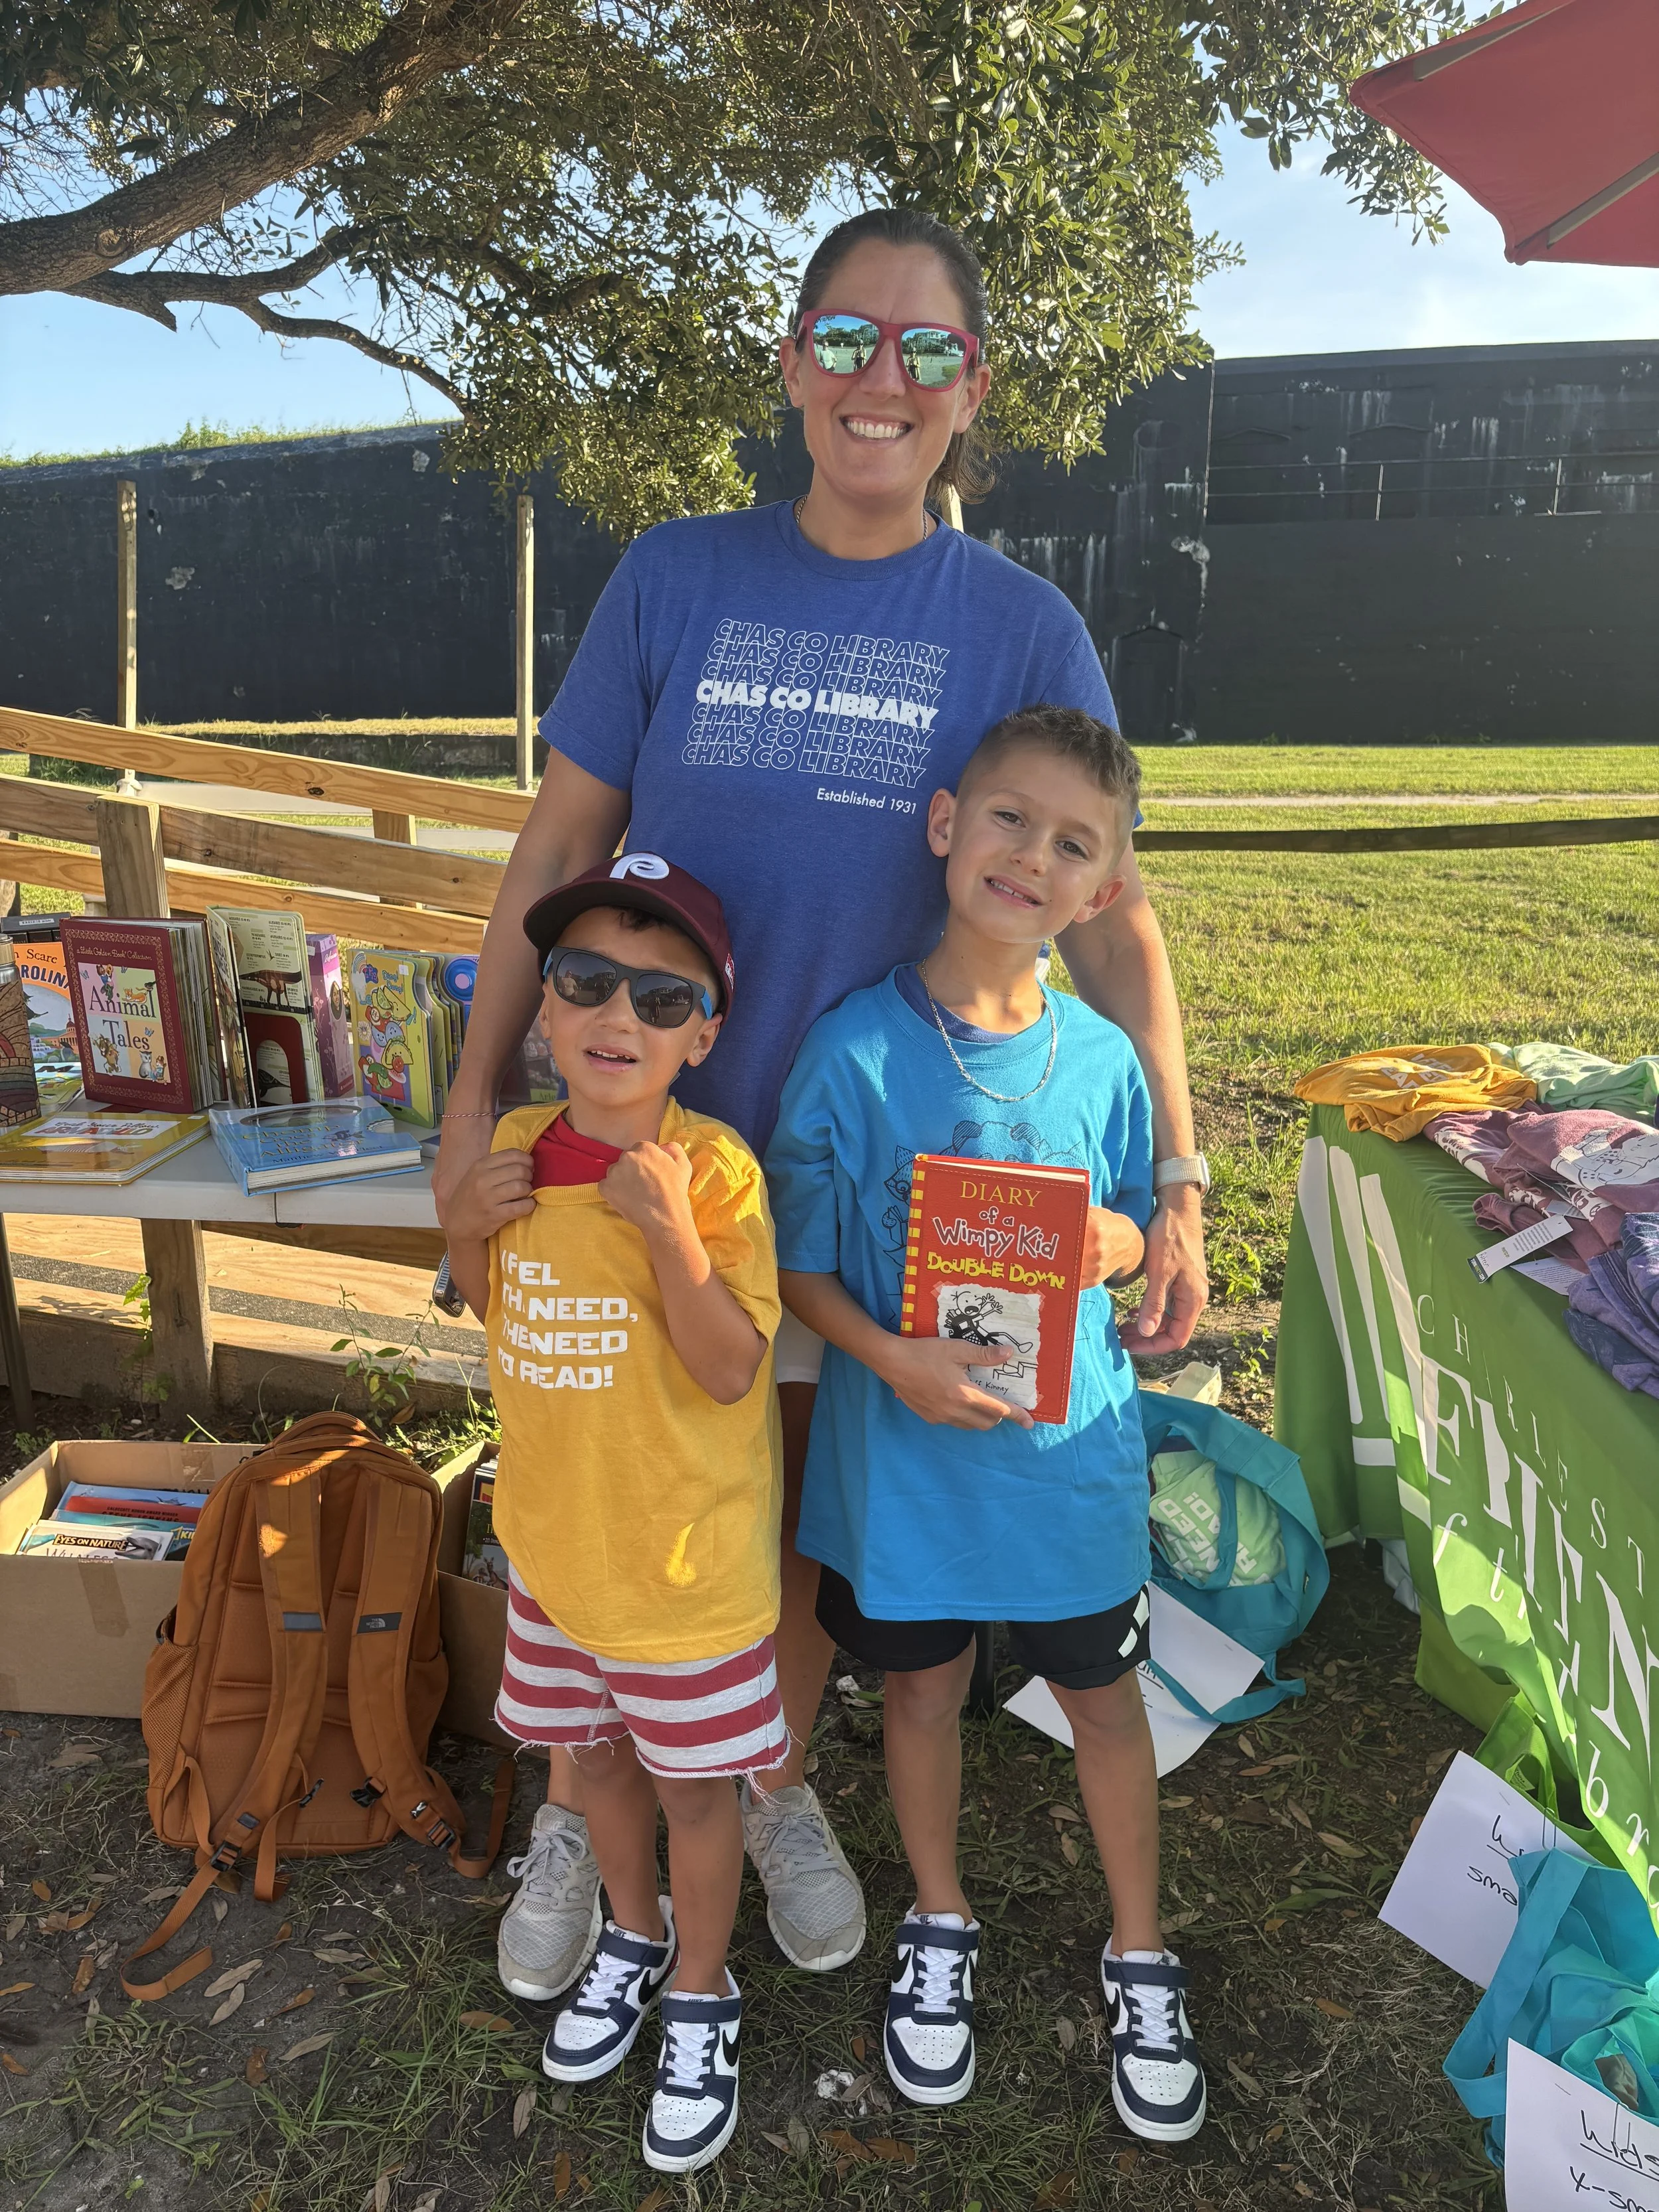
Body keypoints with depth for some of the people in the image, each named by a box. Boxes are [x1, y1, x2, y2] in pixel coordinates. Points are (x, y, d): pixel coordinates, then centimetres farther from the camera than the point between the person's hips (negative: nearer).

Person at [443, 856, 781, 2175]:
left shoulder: (714, 1167, -21)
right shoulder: (518, 1147, -5)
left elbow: (729, 1369, -22)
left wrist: (669, 1227, -34)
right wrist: (472, 1227, -11)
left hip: (687, 1560, -5)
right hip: (551, 1543, 5)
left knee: (695, 1784, 15)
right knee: (599, 1757, 25)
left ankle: (701, 1994, 41)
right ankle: (633, 1938, 52)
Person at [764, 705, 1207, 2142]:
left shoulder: (1102, 1058, -6)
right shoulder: (857, 1049, -14)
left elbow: (1141, 1233, 7)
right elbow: (797, 1261, -8)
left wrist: (1116, 1243, -16)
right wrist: (894, 1358, -23)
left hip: (1071, 1445, 2)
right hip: (905, 1441, -1)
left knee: (1104, 1697, 17)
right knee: (924, 1689, 18)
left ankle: (1140, 1954, 43)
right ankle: (940, 1926, 46)